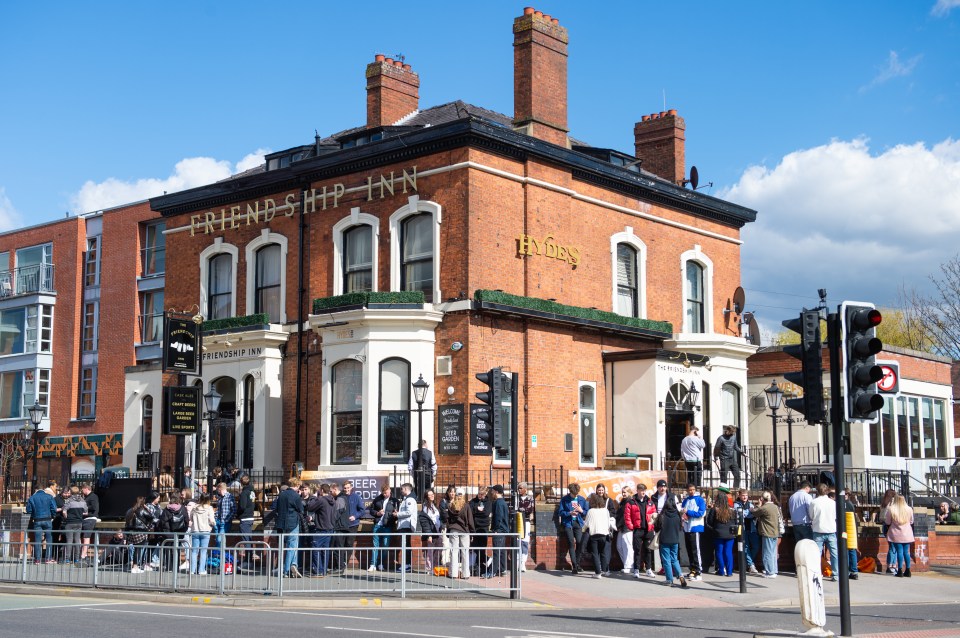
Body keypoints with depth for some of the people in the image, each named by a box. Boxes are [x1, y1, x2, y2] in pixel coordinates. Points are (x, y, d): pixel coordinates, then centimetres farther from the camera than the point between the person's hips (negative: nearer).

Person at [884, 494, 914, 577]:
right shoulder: (909, 509, 2)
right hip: (907, 535, 3)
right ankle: (907, 571, 12)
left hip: (896, 534, -3)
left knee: (899, 551, -3)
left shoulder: (891, 509, -10)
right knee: (906, 552, 9)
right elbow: (911, 522, 13)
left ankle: (900, 571, -6)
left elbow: (887, 522, -4)